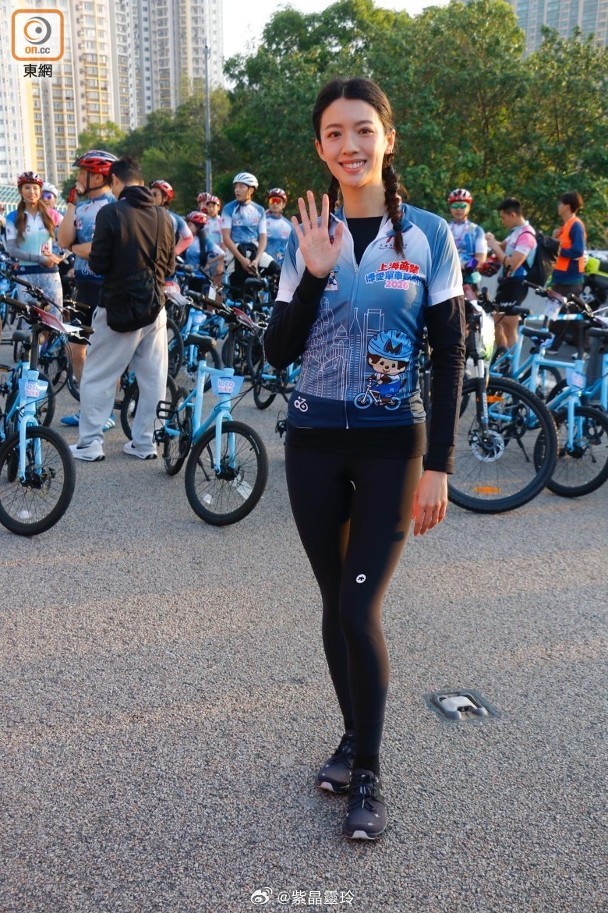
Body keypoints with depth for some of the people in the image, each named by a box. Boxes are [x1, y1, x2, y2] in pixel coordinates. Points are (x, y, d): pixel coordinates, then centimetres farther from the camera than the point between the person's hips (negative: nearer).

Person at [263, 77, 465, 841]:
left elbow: (449, 355, -3)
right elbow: (278, 352, -1)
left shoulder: (428, 235, -3)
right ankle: (354, 734, 31)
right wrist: (314, 274, -15)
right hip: (314, 442, 3)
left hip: (392, 444, -3)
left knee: (360, 609, -7)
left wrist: (438, 464, -8)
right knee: (335, 603, 11)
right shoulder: (305, 236, 4)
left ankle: (368, 774, 13)